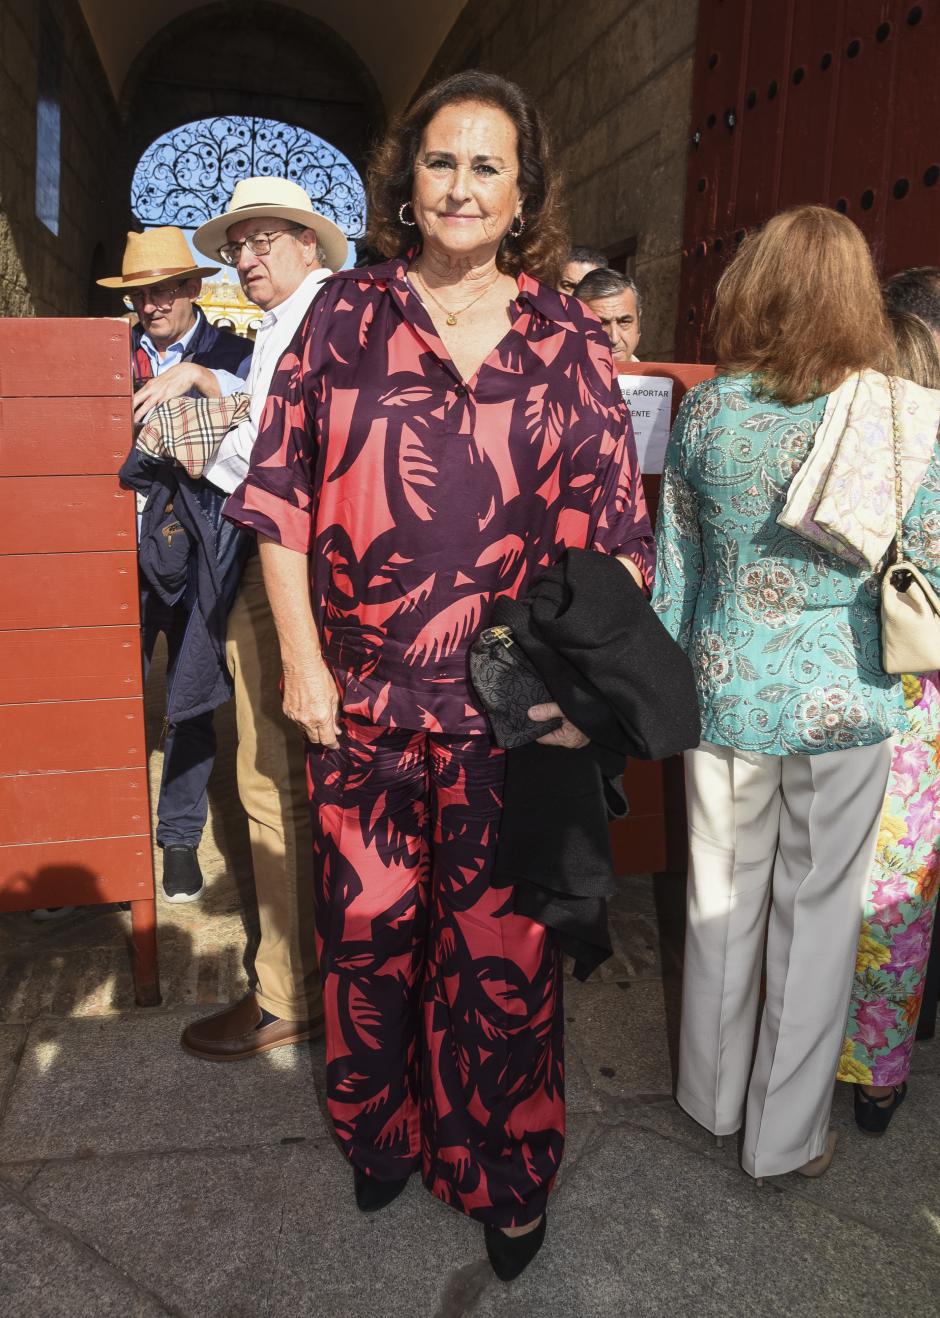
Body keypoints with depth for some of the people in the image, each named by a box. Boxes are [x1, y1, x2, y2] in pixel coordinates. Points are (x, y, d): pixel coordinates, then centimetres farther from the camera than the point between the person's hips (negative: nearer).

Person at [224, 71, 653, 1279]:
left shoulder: (565, 338, 5)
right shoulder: (347, 315, 4)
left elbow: (611, 522, 4)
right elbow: (281, 494, 2)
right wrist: (302, 659, -4)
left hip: (511, 710, 0)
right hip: (362, 698, 1)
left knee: (502, 944, 9)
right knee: (367, 927, 14)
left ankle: (504, 1174, 34)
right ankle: (382, 1135, 42)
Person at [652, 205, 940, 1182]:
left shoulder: (705, 408, -5)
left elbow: (672, 563, 1)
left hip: (725, 690, 2)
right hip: (841, 701, -2)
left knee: (721, 898, 18)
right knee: (817, 915, 13)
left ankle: (714, 1097, 38)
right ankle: (786, 1134, 30)